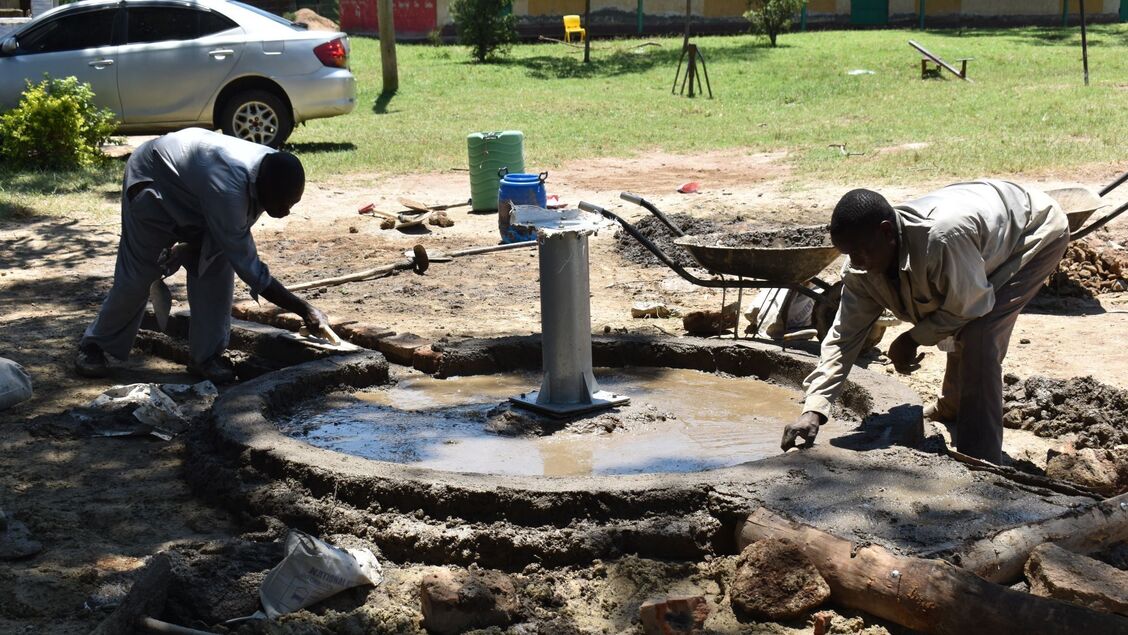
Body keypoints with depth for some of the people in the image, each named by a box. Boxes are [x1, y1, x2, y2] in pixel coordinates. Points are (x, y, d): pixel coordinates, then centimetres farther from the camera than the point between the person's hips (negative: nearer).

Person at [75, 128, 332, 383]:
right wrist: (303, 309, -37)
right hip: (152, 179, -6)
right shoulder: (226, 188, -45)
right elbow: (247, 265, -39)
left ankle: (207, 355, 1)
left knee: (216, 268, -8)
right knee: (137, 275, -4)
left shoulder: (272, 169, -22)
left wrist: (189, 248, -16)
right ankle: (94, 345, 17)